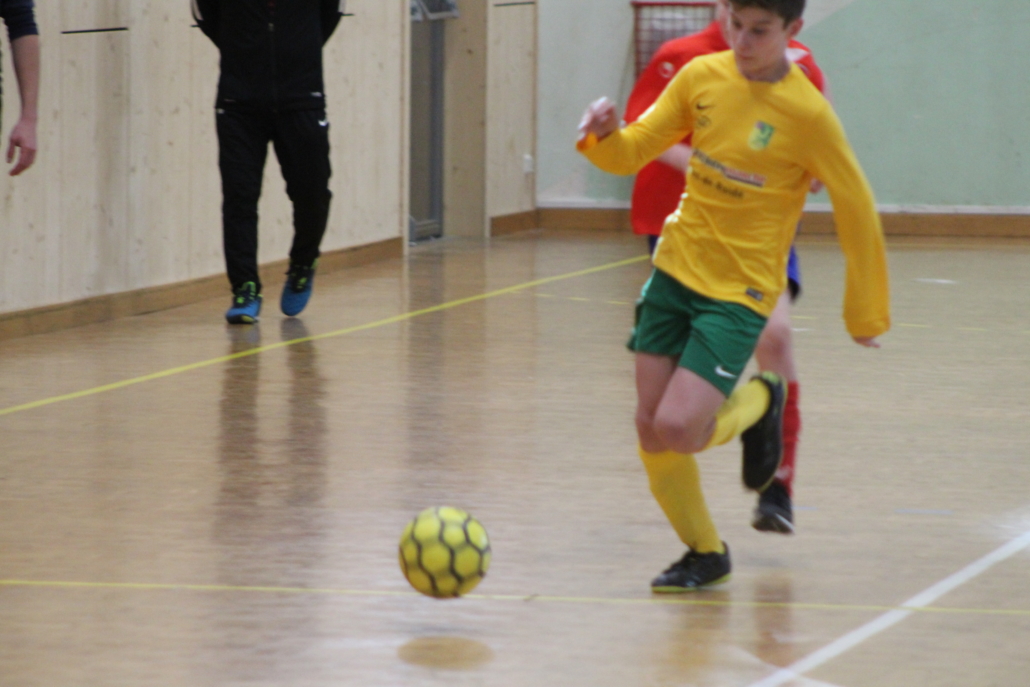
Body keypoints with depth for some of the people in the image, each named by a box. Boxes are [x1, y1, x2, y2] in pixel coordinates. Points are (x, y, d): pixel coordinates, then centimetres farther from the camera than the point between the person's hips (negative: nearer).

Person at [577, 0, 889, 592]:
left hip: (740, 292, -5)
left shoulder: (808, 114, -15)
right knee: (650, 429, 3)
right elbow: (633, 152, 5)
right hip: (675, 270, 5)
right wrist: (603, 138, -19)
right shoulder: (702, 76, 0)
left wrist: (866, 314, 1)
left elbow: (858, 211, -6)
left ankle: (757, 404, 15)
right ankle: (706, 553, 25)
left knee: (677, 429, -18)